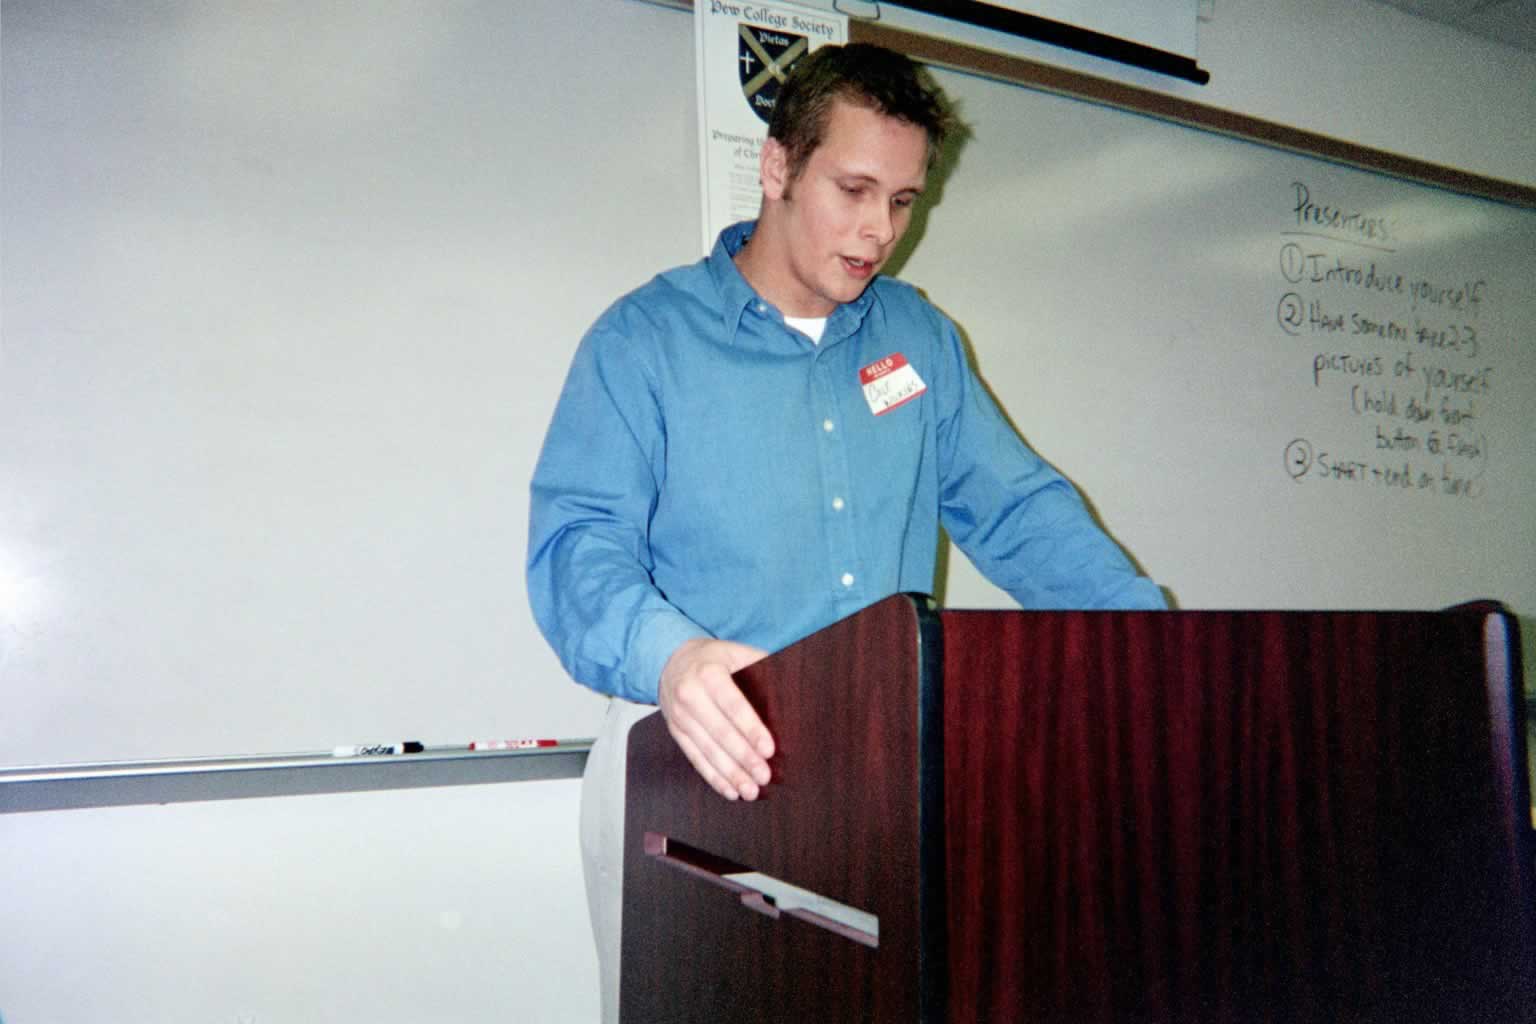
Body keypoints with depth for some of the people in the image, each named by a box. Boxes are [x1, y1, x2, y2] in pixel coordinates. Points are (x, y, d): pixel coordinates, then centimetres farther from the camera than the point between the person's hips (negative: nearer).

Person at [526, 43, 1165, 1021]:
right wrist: (669, 656, -34)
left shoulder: (919, 336, 10)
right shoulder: (647, 337, -4)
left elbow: (1017, 507, 8)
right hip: (700, 761, -3)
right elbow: (579, 543, -13)